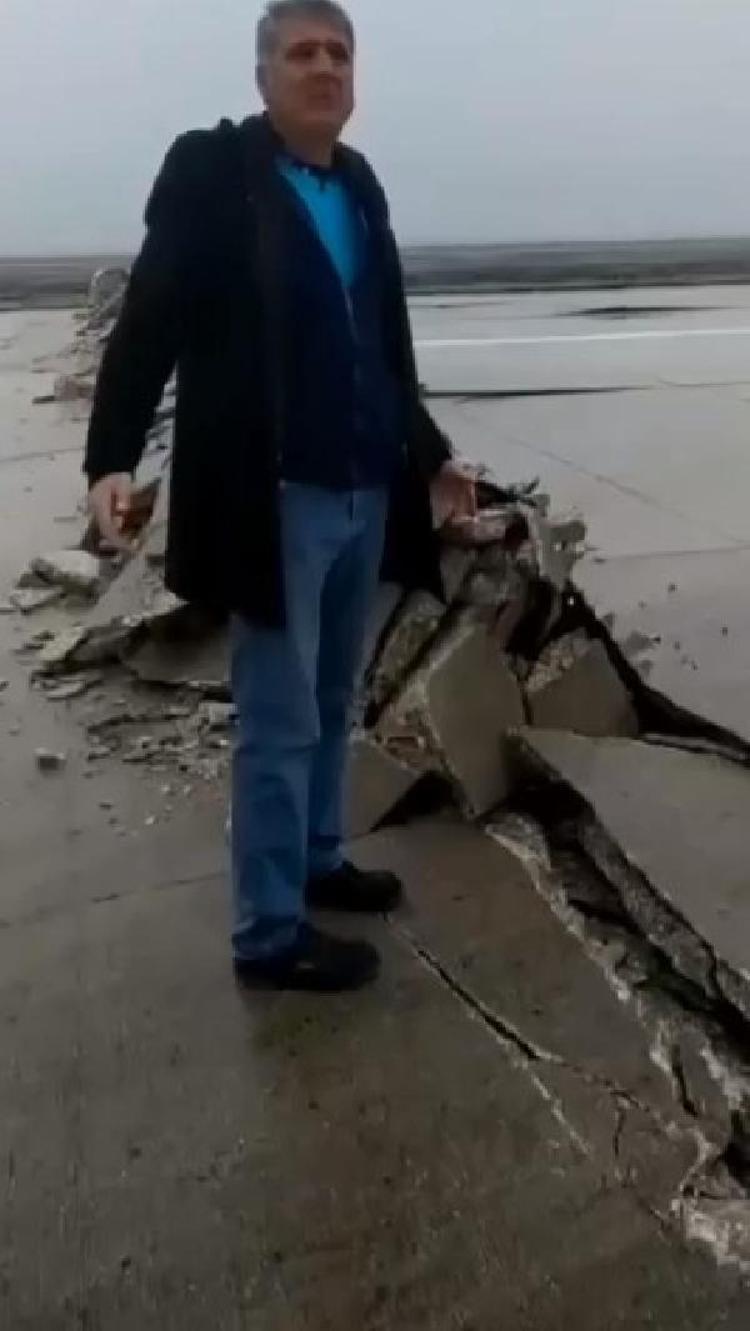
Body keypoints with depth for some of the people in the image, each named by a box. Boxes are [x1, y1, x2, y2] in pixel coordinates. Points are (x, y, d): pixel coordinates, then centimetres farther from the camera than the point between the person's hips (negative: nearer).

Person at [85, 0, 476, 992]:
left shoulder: (359, 184, 14)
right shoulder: (210, 170, -4)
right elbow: (150, 322, -10)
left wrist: (429, 453, 22)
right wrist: (113, 457, -22)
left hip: (367, 492, 7)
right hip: (275, 498, -6)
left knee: (331, 703, 16)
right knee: (279, 722, -1)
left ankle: (317, 861, 34)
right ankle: (270, 935, 12)